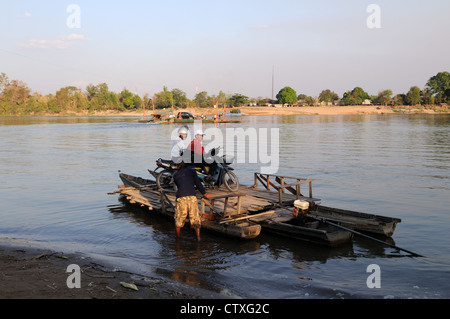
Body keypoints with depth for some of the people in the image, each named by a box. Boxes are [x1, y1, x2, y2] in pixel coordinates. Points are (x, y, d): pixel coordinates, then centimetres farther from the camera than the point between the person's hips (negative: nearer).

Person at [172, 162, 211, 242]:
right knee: (195, 218, 4)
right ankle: (198, 238, -1)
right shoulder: (191, 171, 13)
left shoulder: (175, 175, 17)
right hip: (192, 196, -1)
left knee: (179, 219, 14)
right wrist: (204, 194, 19)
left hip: (181, 198, 1)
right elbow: (198, 183, 10)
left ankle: (177, 238, 24)